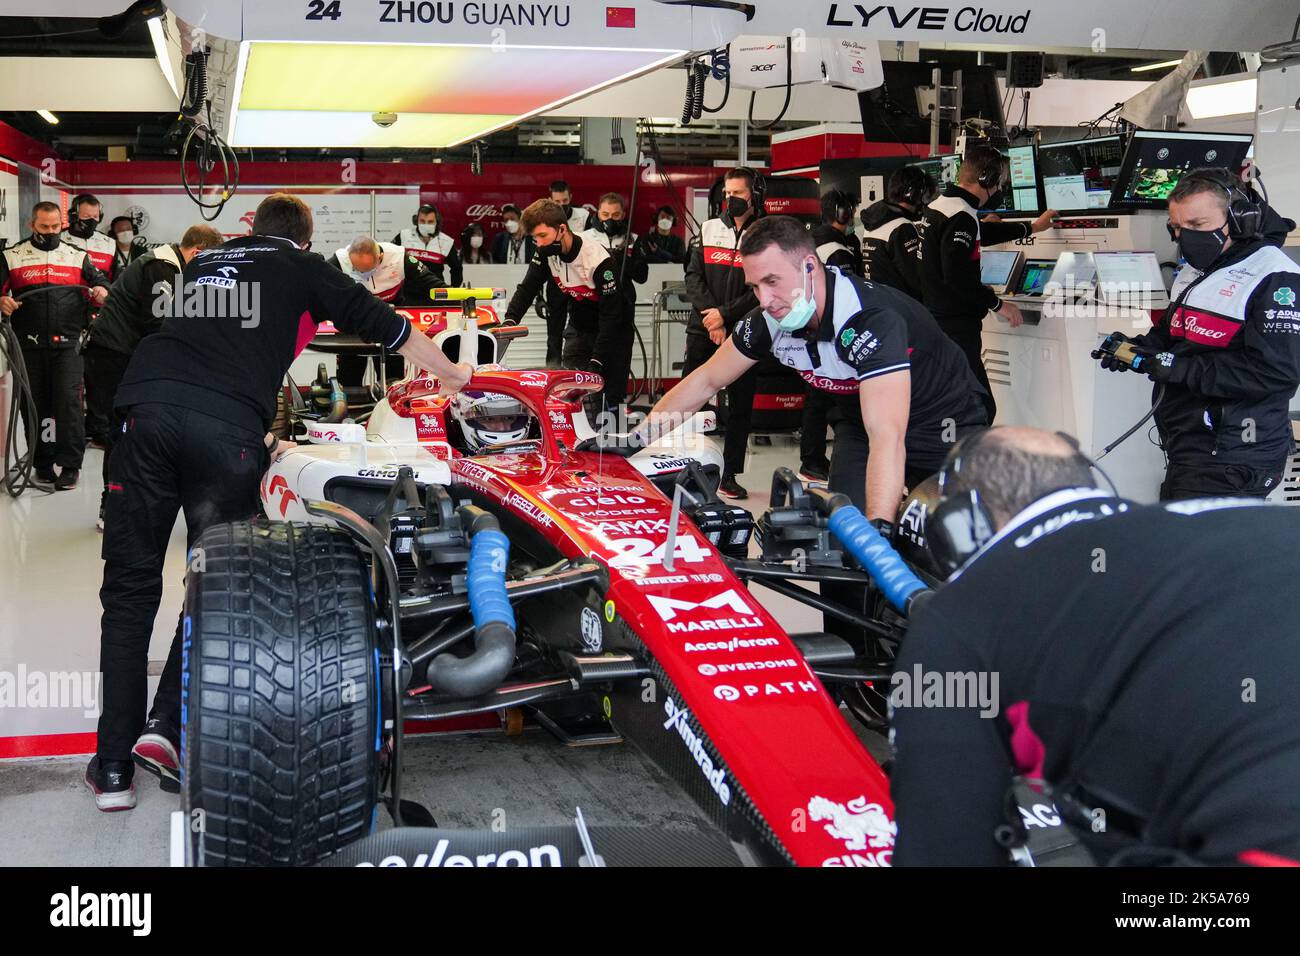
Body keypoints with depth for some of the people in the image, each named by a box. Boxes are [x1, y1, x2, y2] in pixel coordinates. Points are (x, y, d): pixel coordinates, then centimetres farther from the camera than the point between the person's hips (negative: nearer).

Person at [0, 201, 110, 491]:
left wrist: (102, 290, -13)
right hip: (29, 344, 1)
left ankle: (70, 465, -4)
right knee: (35, 404, 6)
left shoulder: (78, 256, 12)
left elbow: (102, 282, 11)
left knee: (69, 401, -10)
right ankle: (42, 463, 18)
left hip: (68, 343, -1)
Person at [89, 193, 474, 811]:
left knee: (130, 586, 9)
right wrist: (450, 373, 40)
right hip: (229, 429, -3)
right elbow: (384, 324, 24)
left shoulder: (205, 261, 32)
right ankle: (168, 727, -1)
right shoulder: (304, 268, 21)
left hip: (148, 405, 3)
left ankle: (114, 765, 7)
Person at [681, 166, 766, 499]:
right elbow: (693, 276, 5)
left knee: (740, 406, 4)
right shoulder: (709, 229, 10)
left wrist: (725, 314, -13)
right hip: (703, 331, 2)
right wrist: (710, 316, -9)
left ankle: (729, 476, 13)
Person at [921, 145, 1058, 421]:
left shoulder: (939, 206, 15)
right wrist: (997, 304, -13)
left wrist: (1032, 227, 44)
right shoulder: (960, 217, -17)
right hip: (956, 329, -10)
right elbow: (957, 276, -26)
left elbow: (982, 232, 33)